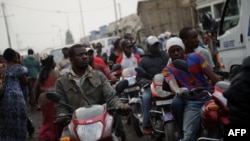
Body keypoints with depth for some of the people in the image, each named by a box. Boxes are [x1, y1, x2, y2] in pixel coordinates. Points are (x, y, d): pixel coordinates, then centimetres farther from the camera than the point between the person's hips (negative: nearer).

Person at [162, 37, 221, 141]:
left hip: (209, 96, 2)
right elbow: (172, 83, -16)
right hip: (191, 102, -2)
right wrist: (177, 91, -41)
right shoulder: (168, 70, 6)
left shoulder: (195, 57, 8)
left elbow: (212, 75, 4)